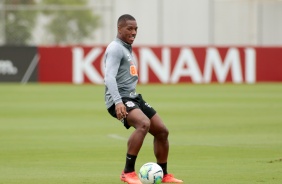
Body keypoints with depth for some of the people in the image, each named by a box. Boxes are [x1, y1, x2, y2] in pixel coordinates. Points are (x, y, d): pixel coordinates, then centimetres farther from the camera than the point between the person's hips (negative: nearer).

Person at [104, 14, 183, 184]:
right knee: (144, 124, -34)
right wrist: (118, 102, -36)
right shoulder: (116, 48, -11)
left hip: (133, 98, 10)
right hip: (120, 100, -10)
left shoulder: (127, 49, 21)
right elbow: (109, 77, -24)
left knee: (162, 131, 8)